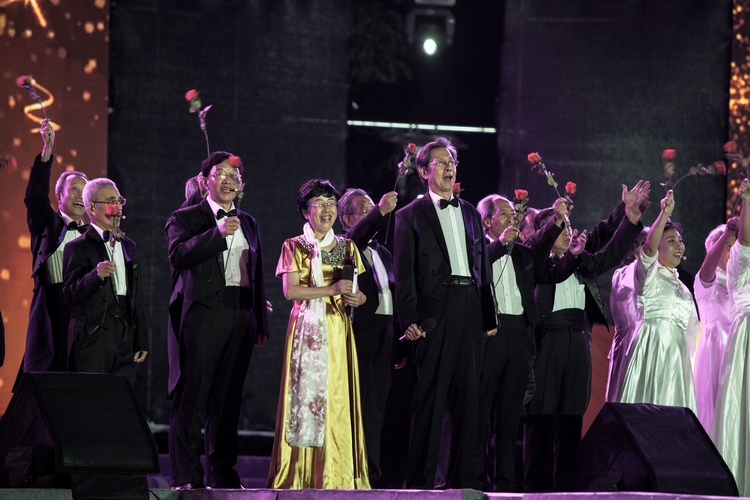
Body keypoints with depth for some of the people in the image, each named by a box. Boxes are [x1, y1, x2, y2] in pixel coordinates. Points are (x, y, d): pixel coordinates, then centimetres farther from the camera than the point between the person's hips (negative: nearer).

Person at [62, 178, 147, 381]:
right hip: (92, 340, -5)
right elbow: (69, 295, -11)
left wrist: (141, 341, 16)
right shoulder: (77, 248, -1)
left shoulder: (129, 246, 18)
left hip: (125, 339, 5)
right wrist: (96, 275, -27)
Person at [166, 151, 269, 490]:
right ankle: (186, 477, -7)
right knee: (191, 399, -7)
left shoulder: (248, 224, 20)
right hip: (202, 317, -5)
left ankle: (222, 475, 12)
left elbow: (258, 275, 21)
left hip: (240, 318, 5)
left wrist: (261, 323, 16)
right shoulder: (185, 218, 4)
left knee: (227, 400, 7)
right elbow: (178, 256, -15)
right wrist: (217, 233, -22)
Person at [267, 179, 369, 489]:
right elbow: (290, 290, -7)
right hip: (307, 329, -3)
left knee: (338, 396, -4)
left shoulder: (347, 247, 15)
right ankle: (302, 473, -6)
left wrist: (356, 298, -9)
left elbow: (357, 291, 15)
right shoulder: (294, 247, 4)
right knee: (306, 392, -7)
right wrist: (332, 289, -15)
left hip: (338, 329, 3)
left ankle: (336, 473, -4)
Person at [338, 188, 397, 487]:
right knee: (358, 406, -9)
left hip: (385, 335, 7)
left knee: (375, 409, 7)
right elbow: (358, 237, -24)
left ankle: (370, 474, 9)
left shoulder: (382, 252, 21)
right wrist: (380, 212, -38)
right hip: (358, 331, -7)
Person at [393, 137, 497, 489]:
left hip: (471, 311, 5)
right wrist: (409, 319, -12)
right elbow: (404, 272, -2)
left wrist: (490, 316, 12)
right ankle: (422, 477, -4)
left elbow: (484, 268, 18)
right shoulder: (411, 215, 4)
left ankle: (463, 474, 9)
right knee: (430, 396, -6)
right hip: (436, 311, -5)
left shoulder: (471, 213, 19)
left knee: (467, 395, 5)